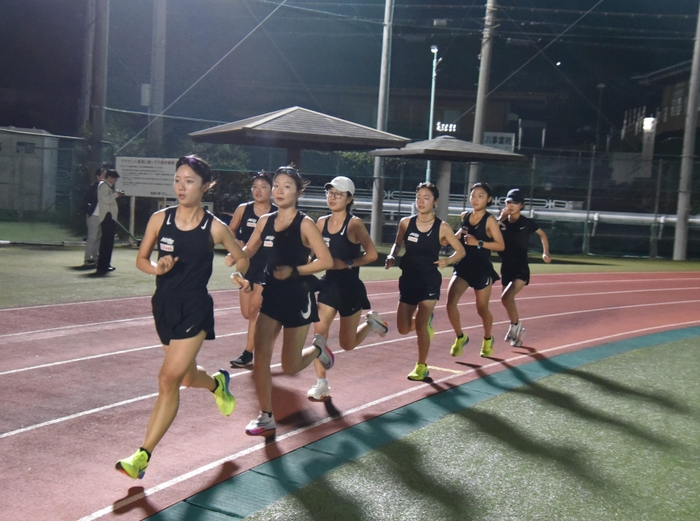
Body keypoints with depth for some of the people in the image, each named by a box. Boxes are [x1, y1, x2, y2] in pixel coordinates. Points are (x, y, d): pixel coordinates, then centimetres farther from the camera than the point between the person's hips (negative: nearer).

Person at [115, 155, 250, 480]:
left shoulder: (215, 228, -8)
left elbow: (241, 258, 8)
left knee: (168, 380, -11)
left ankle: (143, 456, -2)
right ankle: (218, 383, 56)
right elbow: (141, 259, 7)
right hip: (164, 306, 5)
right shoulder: (159, 219, -1)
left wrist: (239, 275, -12)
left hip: (194, 309, -4)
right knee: (188, 378, 20)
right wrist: (156, 268, -14)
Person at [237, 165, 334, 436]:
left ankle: (318, 350, 37)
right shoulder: (265, 221, 3)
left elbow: (326, 261, -15)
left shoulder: (305, 224, -11)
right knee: (260, 355, -5)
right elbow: (248, 251, 14)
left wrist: (294, 271, -21)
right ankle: (266, 417, 8)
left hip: (297, 297, -4)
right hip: (272, 294, 5)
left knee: (290, 366, 3)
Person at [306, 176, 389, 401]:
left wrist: (347, 264, -21)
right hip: (328, 284, 4)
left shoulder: (354, 223, -12)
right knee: (318, 334, -7)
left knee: (347, 344, 6)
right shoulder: (321, 222, 3)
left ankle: (371, 322, 36)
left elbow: (372, 254, -15)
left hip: (350, 288, -4)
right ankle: (321, 385, 5)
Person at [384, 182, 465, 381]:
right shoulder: (406, 223, -3)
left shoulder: (442, 227, -9)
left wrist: (448, 260, -20)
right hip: (408, 279, 3)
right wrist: (392, 256, -9)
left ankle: (422, 367, 14)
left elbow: (461, 251, 0)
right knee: (403, 329, 5)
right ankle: (426, 320, 40)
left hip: (430, 281, -3)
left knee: (420, 326, -8)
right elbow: (398, 244, 12)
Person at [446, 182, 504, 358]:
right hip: (463, 266, 4)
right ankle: (460, 337, 10)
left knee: (482, 309, 10)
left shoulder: (490, 220, -8)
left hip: (482, 269, -4)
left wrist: (478, 243, -23)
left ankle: (487, 340, 39)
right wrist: (458, 234, 0)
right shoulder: (464, 216, 6)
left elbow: (500, 245, -14)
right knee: (450, 303, -13)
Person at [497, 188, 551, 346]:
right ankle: (517, 330, 39)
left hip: (521, 269, -4)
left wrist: (546, 253, 3)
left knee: (506, 298, -22)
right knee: (509, 301, 15)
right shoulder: (502, 222, 0)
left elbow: (542, 235, 13)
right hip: (506, 268, 4)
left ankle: (515, 325, 2)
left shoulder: (527, 222, -5)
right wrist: (500, 219, -18)